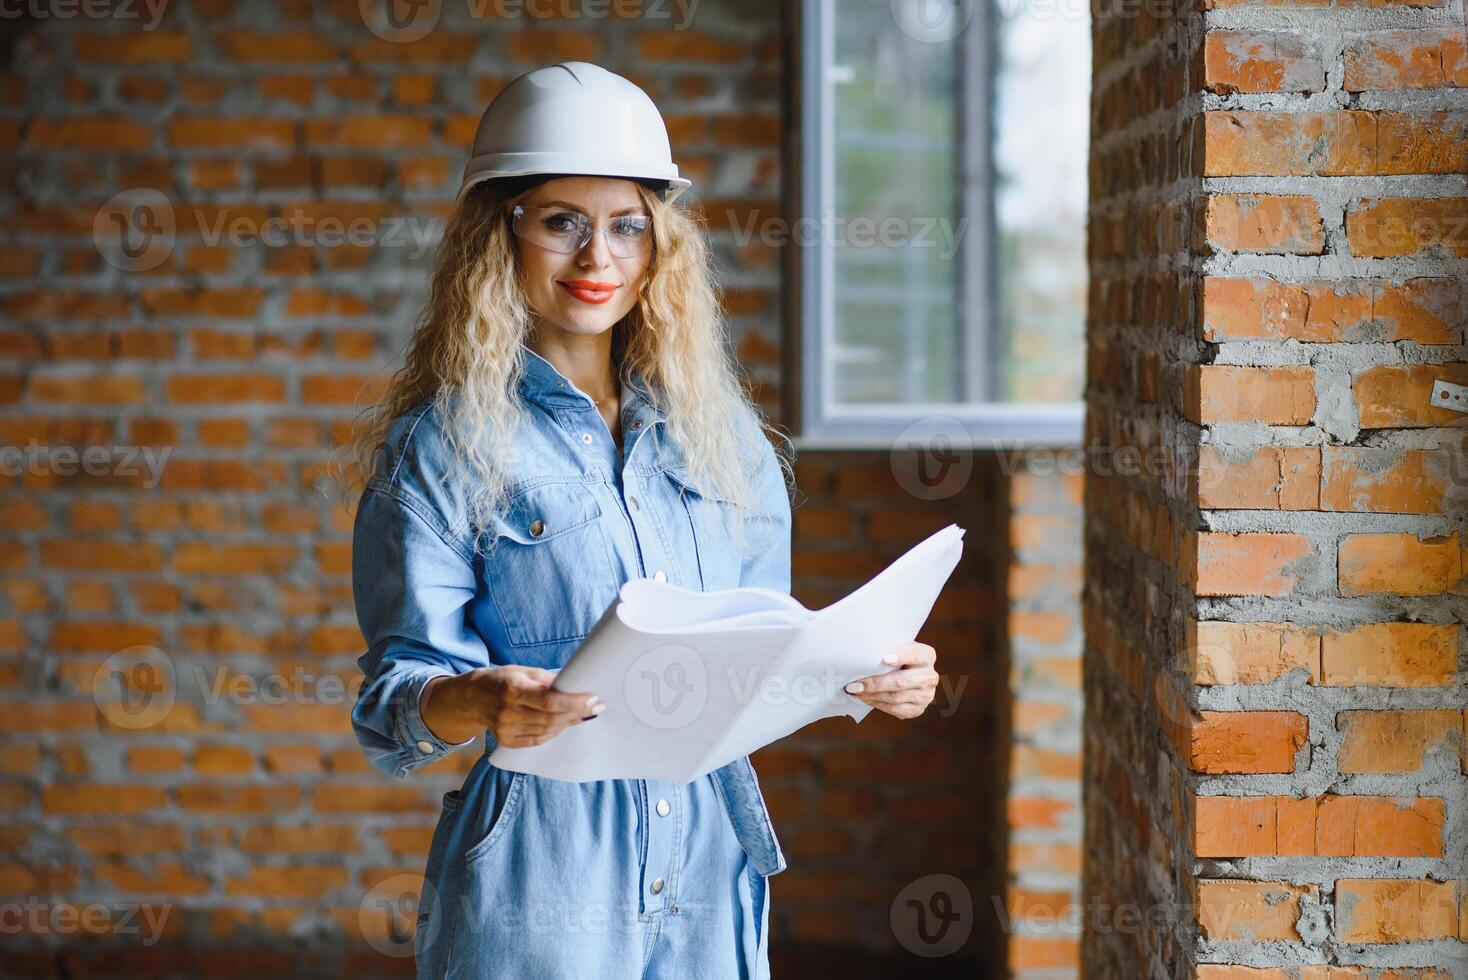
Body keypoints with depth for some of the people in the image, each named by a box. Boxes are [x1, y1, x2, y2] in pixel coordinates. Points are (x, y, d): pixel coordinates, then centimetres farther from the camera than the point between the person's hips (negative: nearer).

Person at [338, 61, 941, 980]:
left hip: (711, 867, 4)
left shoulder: (720, 432, 9)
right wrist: (478, 703, -30)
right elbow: (396, 694, -9)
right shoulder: (440, 447, -4)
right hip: (536, 877, -4)